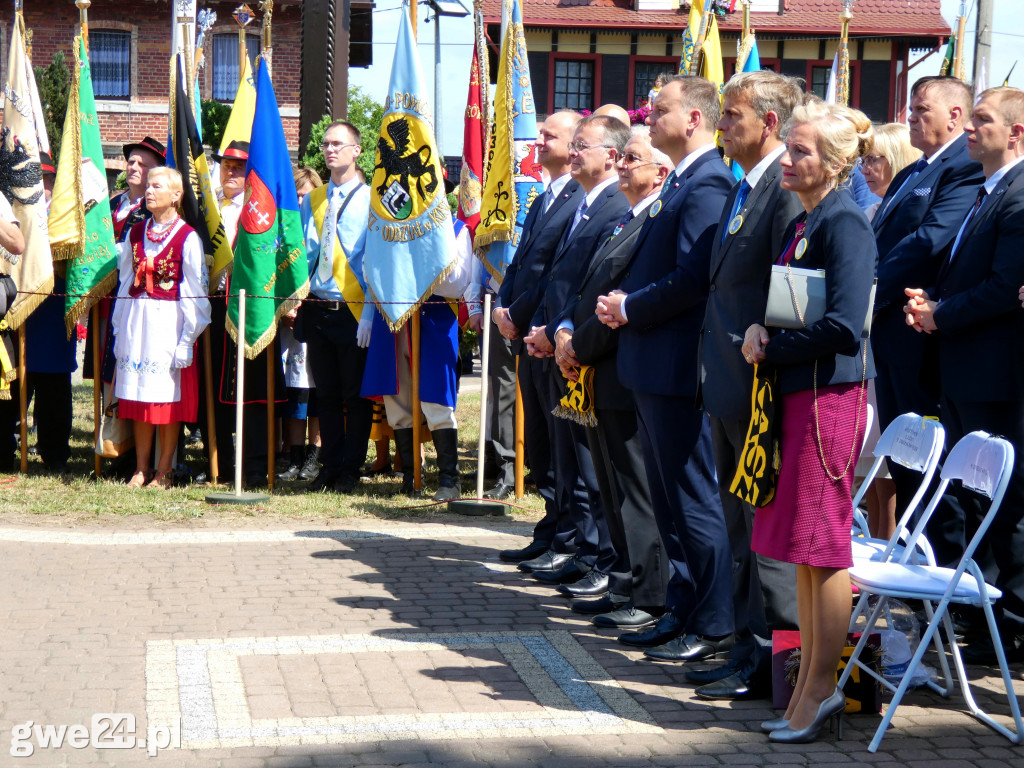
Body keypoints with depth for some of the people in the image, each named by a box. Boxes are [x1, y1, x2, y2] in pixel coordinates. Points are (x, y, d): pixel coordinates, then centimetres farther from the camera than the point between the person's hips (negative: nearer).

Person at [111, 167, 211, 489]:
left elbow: (194, 293, -7)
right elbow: (125, 282, 13)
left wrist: (186, 340, -12)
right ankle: (141, 468, 15)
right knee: (138, 398, 7)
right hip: (136, 323, 5)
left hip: (169, 323, -5)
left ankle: (163, 471, 8)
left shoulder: (188, 238, -5)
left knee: (169, 398, 0)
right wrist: (120, 329, 8)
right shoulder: (135, 233, 11)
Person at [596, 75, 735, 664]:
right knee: (671, 500, 16)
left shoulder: (707, 185, -16)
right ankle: (683, 612, 26)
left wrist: (630, 307, -13)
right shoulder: (681, 183, 17)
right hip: (654, 366, 11)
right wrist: (622, 302, 5)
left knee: (695, 502, -3)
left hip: (678, 368, -11)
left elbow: (693, 278, -23)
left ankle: (713, 627, 5)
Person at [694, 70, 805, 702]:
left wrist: (765, 376, -19)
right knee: (742, 526, 15)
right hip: (730, 389, 10)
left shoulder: (791, 188, -15)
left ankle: (775, 662, 6)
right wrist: (718, 375, 17)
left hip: (761, 388, -10)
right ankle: (751, 651, 25)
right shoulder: (742, 190, 17)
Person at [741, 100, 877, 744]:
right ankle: (810, 684, 21)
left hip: (830, 393, -9)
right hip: (797, 392, 9)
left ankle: (822, 688, 7)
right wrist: (760, 330, -1)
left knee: (823, 544, -3)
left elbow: (844, 325, -21)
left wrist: (772, 349, -11)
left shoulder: (845, 221, -13)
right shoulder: (805, 221, 15)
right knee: (805, 547, 13)